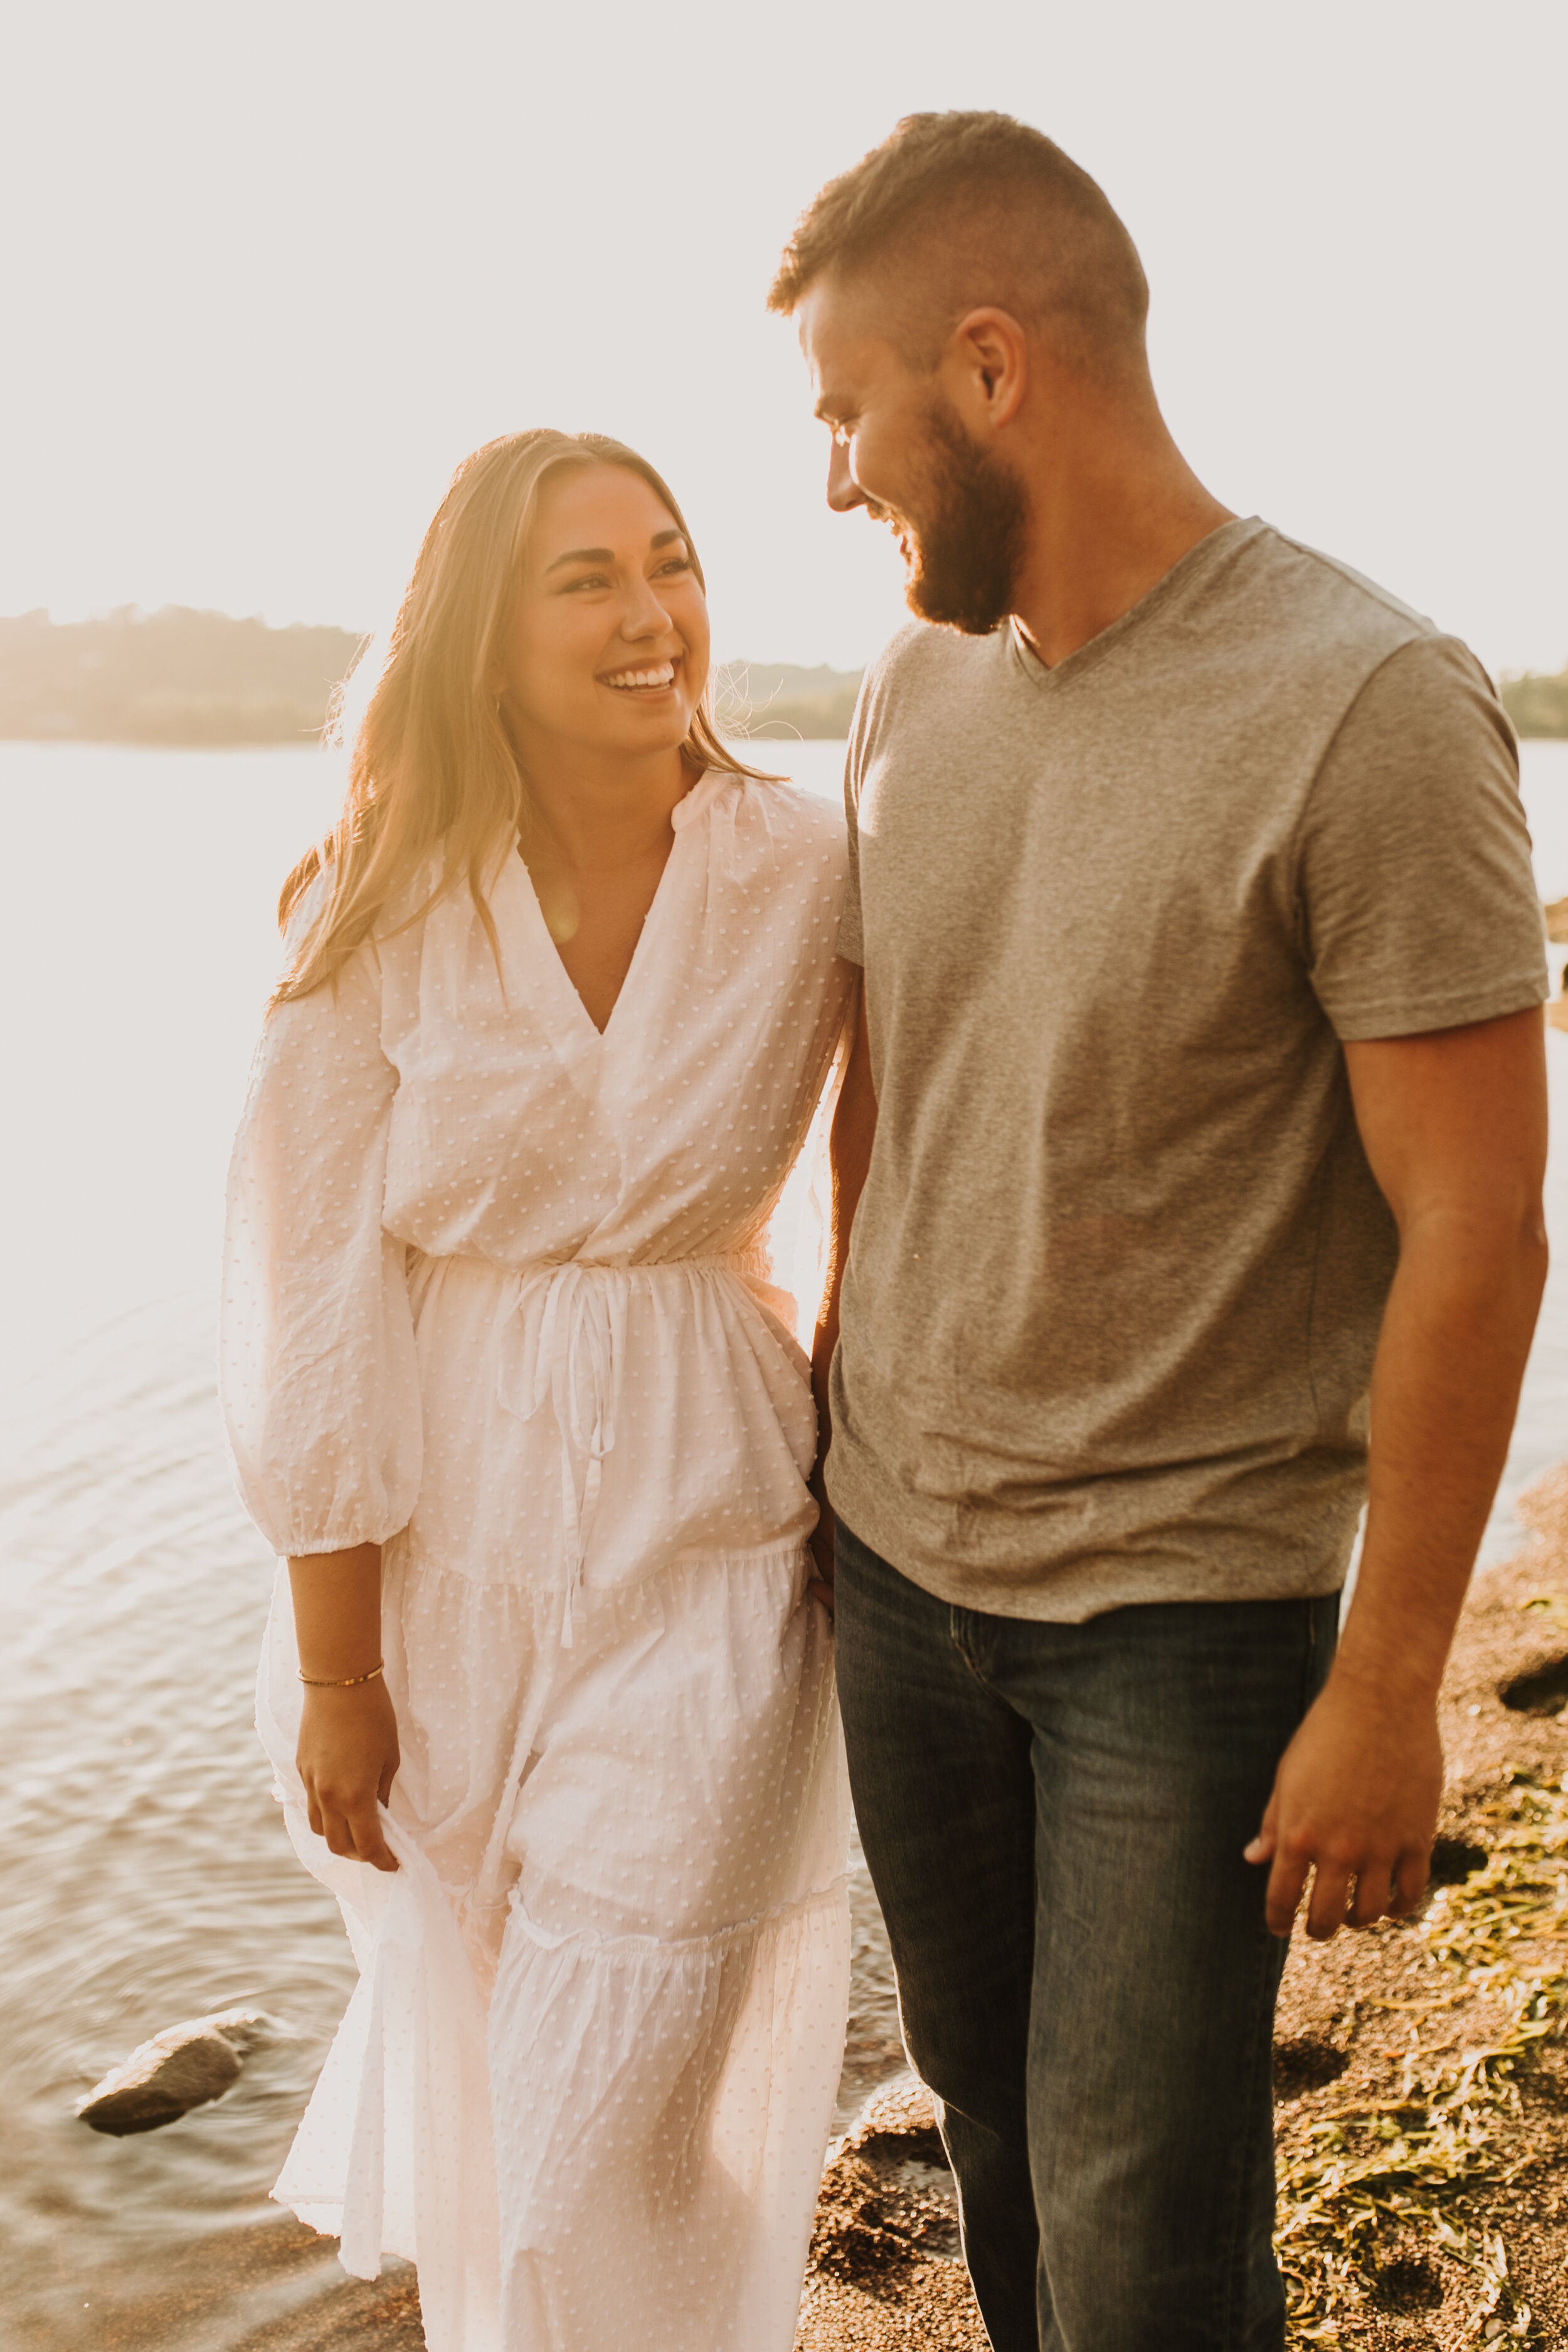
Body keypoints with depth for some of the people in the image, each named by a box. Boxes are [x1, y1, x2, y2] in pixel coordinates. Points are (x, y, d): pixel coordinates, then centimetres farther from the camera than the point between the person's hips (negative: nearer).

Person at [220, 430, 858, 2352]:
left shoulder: (804, 874, -8)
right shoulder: (382, 915, -10)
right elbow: (316, 1317, -8)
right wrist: (336, 1675, -5)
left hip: (702, 1542, 0)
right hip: (443, 1540, 1)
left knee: (621, 2115, 3)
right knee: (473, 2026, 22)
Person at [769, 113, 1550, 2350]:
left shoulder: (1371, 711, -17)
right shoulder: (915, 687, 3)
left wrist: (1388, 1682, -13)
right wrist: (838, 1401, 15)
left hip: (1189, 1601, -5)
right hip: (898, 1554, 6)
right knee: (989, 2112, 20)